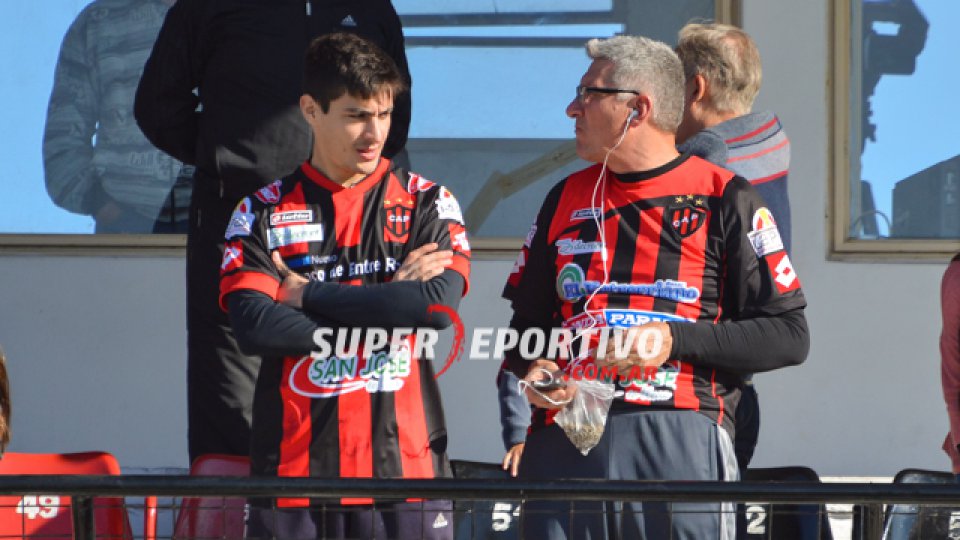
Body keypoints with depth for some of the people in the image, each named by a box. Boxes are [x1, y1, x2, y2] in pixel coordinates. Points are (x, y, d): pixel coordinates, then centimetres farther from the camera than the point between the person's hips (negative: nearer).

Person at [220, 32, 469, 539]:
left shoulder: (426, 203, 10)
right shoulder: (263, 213, 9)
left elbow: (440, 302, -9)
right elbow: (253, 325, -7)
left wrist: (309, 296, -5)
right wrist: (386, 308, -8)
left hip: (402, 457, 0)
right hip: (294, 465, 0)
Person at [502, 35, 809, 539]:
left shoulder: (724, 199, 4)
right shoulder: (567, 199, 19)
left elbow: (788, 336, 0)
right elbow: (528, 322, 27)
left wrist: (675, 340, -10)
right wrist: (533, 368, 4)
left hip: (679, 443, -4)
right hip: (564, 441, 4)